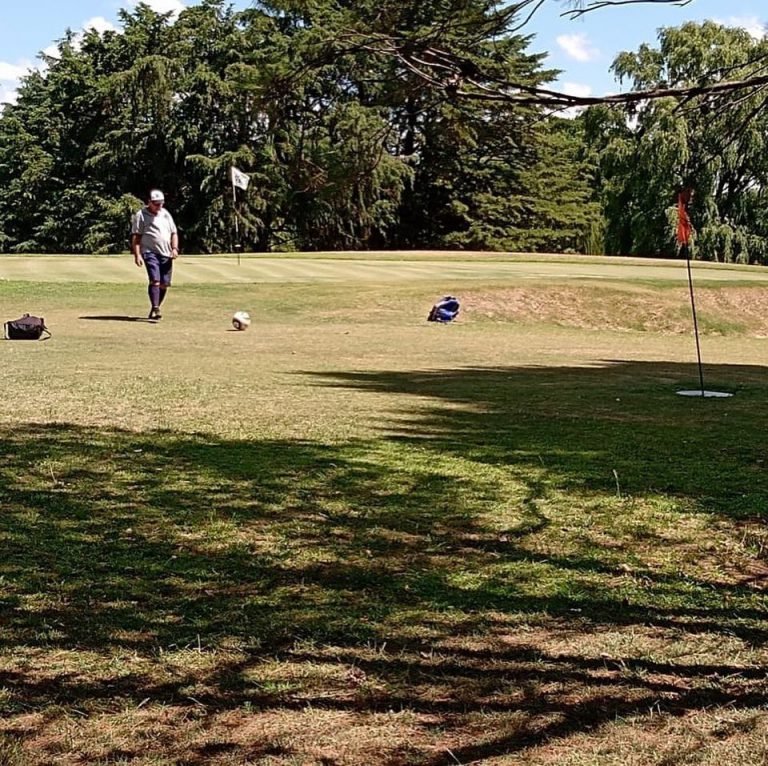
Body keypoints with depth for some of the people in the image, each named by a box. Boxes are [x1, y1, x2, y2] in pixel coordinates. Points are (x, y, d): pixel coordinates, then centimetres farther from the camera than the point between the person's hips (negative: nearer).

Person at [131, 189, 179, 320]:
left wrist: (175, 248, 3)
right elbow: (136, 236, -2)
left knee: (164, 284, 3)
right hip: (150, 253, -5)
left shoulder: (166, 214, 17)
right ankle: (155, 309, -25)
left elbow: (174, 233, 20)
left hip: (166, 255, 5)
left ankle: (154, 309, 15)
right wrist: (137, 255, -11)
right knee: (155, 281, -20)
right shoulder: (141, 215, 1)